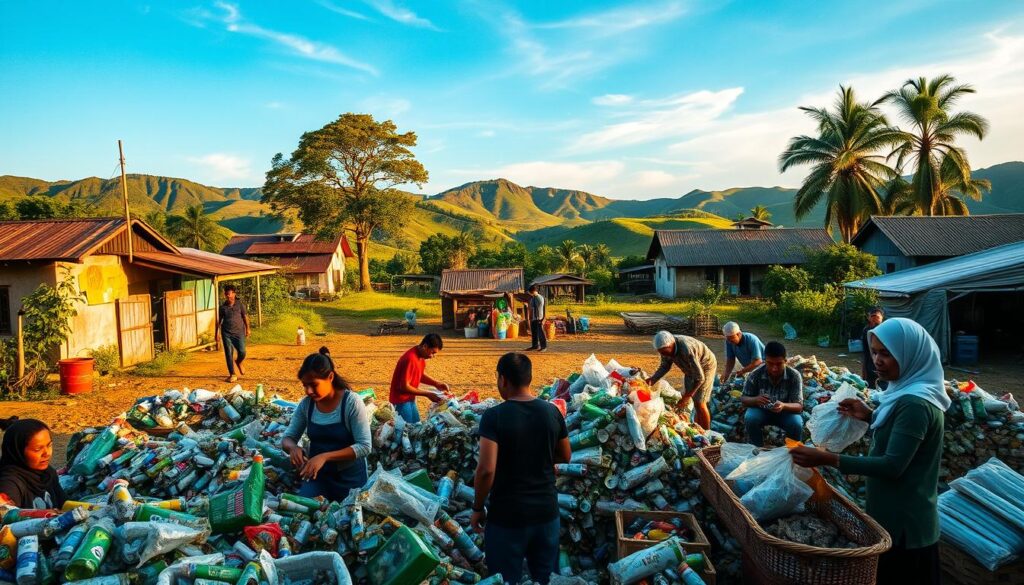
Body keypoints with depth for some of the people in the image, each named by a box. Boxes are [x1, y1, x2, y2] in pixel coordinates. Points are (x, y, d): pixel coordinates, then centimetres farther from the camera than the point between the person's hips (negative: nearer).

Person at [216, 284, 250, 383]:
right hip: (226, 333, 1)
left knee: (242, 352, -6)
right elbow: (219, 320, 10)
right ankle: (232, 374, 9)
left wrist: (247, 329, 6)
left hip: (239, 332, -1)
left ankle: (238, 363, 30)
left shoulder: (240, 304, -1)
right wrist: (217, 333, 9)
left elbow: (245, 317, 6)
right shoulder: (223, 307, 4)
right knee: (229, 354, -1)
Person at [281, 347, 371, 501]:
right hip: (317, 474, 4)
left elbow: (364, 446, -22)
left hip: (349, 476, -3)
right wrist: (293, 447, -21)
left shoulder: (352, 402, -20)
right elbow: (287, 438, 3)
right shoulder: (306, 404, -5)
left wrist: (325, 456, -32)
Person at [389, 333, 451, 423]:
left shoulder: (421, 356, -1)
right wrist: (427, 394, -22)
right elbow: (404, 387, -26)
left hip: (410, 399, 9)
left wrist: (436, 383, -1)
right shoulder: (410, 359, -28)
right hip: (402, 401, -9)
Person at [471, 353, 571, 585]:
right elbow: (565, 456, 9)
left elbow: (486, 469, -22)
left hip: (507, 515, -4)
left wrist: (477, 508, -8)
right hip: (547, 511, 4)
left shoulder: (494, 416, -18)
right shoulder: (552, 412, -4)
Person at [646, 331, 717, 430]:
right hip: (691, 368, 7)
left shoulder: (687, 351, -41)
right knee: (693, 401, 8)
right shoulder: (666, 346, -20)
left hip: (706, 367, -7)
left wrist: (687, 396, -30)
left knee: (699, 403, -8)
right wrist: (652, 379, -20)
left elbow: (700, 378, -34)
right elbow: (665, 366, -4)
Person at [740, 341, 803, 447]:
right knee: (750, 418, -30)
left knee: (796, 424, -30)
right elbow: (743, 399, -12)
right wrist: (755, 400, -37)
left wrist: (784, 406, -46)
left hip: (785, 412, 0)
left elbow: (799, 406, -23)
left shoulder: (794, 376, -22)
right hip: (761, 411, 0)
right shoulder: (755, 375, -21)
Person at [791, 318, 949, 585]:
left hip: (904, 518, -9)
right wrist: (871, 416, 2)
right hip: (894, 510, 9)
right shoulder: (910, 391, 5)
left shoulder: (915, 403, -25)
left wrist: (827, 459, -31)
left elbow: (893, 466, -28)